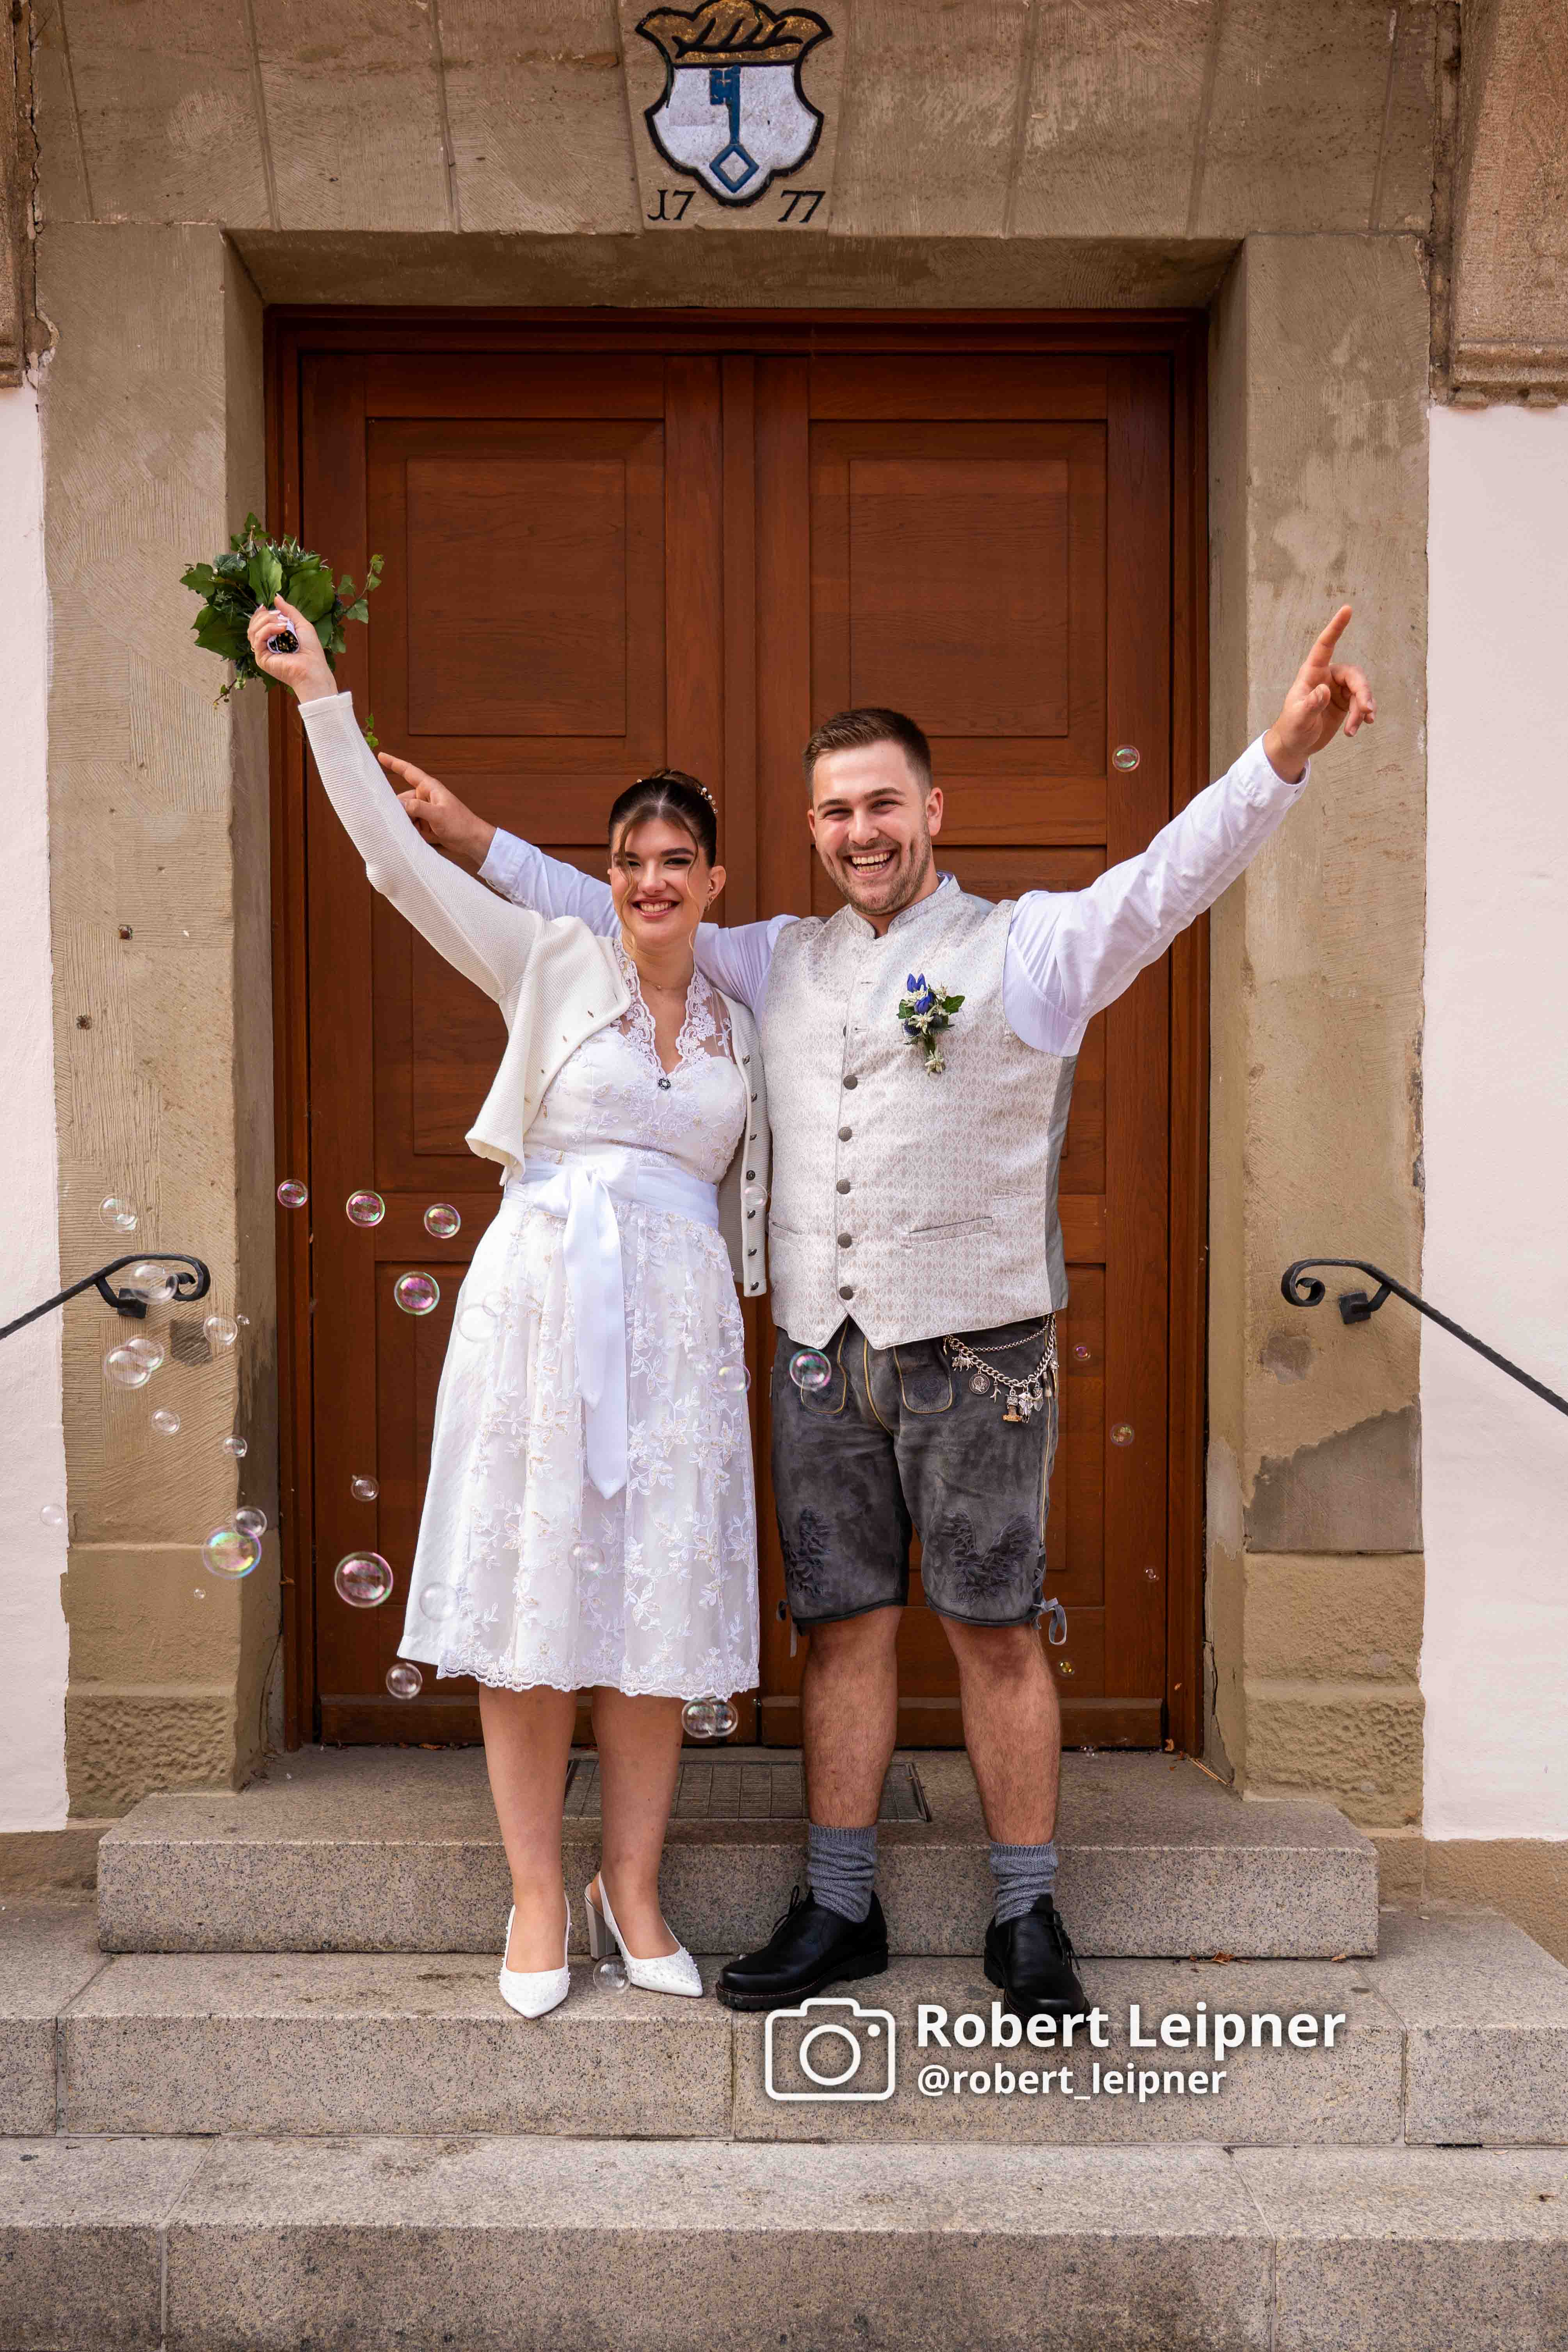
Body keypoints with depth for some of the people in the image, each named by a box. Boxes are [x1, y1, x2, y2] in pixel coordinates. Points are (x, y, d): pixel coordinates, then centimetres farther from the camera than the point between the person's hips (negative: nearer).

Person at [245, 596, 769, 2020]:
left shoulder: (741, 1026, 14)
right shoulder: (551, 965, 5)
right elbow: (400, 858, -1)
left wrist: (761, 1340, 13)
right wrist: (323, 695, -4)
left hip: (679, 1321, 3)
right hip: (541, 1300, -3)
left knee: (659, 1614, 5)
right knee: (531, 1600, 1)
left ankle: (631, 1890, 22)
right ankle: (536, 1900, 17)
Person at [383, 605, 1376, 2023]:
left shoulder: (1027, 948, -1)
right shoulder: (782, 961, 13)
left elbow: (1171, 878, -14)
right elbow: (628, 921, 21)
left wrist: (1286, 751, -29)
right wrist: (474, 838, 20)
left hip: (977, 1352, -4)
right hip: (819, 1360, 4)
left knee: (996, 1635, 4)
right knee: (845, 1629, 11)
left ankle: (1028, 1922, 20)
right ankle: (840, 1911, 24)